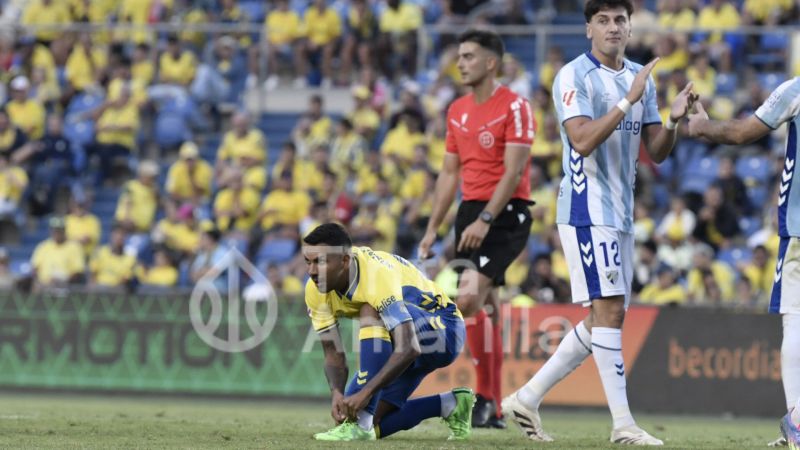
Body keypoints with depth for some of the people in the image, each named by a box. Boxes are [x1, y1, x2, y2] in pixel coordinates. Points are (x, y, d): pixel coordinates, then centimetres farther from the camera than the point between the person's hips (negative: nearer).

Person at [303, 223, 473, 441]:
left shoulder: (376, 276, -36)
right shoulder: (315, 290, -14)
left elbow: (408, 349, -44)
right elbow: (333, 355, -8)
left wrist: (365, 393, -49)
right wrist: (336, 393, -29)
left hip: (443, 331, -8)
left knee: (371, 313, -37)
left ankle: (361, 424, -35)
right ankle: (451, 405, 19)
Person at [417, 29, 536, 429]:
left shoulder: (514, 107, -9)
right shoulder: (457, 111, 14)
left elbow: (513, 172, -16)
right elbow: (449, 174, 18)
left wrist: (484, 221, -22)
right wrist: (432, 228, 13)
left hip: (506, 213, -7)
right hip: (470, 211, 7)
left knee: (469, 298, -21)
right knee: (486, 309, 7)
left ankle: (485, 398, -13)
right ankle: (493, 411, 10)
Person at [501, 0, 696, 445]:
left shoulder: (642, 78, 13)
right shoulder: (574, 76, -9)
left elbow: (656, 152, 13)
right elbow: (583, 140, -22)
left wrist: (674, 119, -6)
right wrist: (628, 100, -25)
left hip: (622, 213, 8)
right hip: (587, 208, -8)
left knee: (603, 319, 10)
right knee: (610, 309, -13)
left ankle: (528, 398, 18)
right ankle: (623, 424, -13)